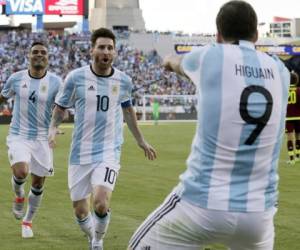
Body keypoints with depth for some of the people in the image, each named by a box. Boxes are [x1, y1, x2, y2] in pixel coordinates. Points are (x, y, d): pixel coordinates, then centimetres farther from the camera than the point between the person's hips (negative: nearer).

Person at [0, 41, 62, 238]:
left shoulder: (55, 82, -5)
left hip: (42, 139, 1)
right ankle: (19, 195, 10)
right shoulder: (16, 78, -1)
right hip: (18, 136, -1)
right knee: (21, 172, -26)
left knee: (38, 184, 6)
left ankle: (28, 221, 29)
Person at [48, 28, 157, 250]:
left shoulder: (124, 81, 1)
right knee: (80, 212, 4)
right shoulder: (76, 77, -5)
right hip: (81, 153, 1)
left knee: (101, 203, -23)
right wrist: (53, 128, -13)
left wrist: (141, 142, 26)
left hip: (109, 151, 0)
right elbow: (60, 107, 7)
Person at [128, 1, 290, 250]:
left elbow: (179, 64, 23)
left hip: (203, 203, -3)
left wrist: (170, 60, 49)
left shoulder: (210, 56, -2)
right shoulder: (280, 71, 7)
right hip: (257, 213, 3)